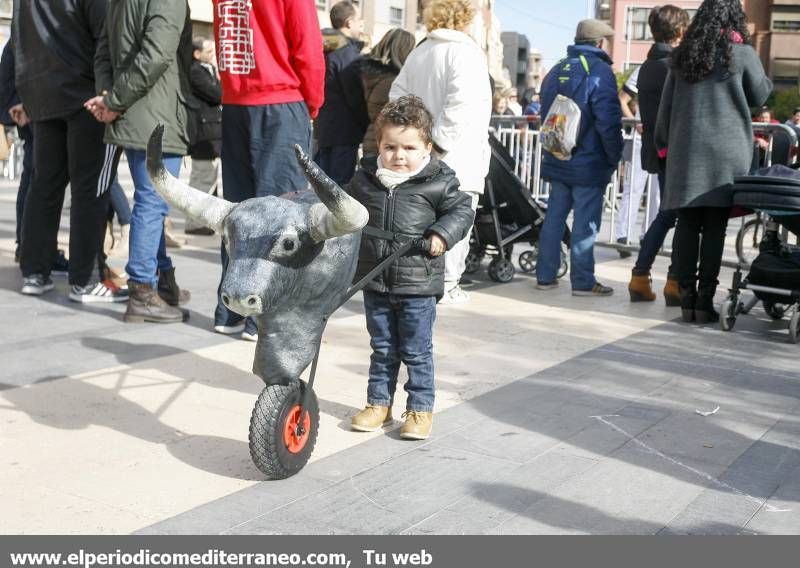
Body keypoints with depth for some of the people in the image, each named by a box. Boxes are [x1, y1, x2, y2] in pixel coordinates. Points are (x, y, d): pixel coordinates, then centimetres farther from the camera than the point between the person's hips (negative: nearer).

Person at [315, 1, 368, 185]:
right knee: (340, 186, -8)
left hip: (322, 129, 9)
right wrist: (369, 128, -5)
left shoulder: (324, 49, 15)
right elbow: (356, 96, -14)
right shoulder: (348, 51, -12)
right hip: (344, 133, -9)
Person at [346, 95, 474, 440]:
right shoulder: (365, 179, 1)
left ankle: (420, 408, 19)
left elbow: (461, 211, -2)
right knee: (382, 348, 16)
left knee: (416, 351, 6)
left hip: (418, 284, -3)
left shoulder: (438, 182, -9)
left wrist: (443, 234, -15)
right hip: (375, 282, 3)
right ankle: (379, 403, 28)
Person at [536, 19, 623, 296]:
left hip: (556, 160, 7)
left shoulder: (556, 71, 12)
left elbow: (545, 114, 18)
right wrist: (615, 157, -7)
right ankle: (583, 281, 2)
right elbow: (608, 121, -17)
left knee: (554, 217, 12)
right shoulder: (599, 71, -12)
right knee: (585, 222, -2)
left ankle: (545, 276, 17)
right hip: (589, 163, -7)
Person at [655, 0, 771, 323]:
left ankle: (687, 297, 4)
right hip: (726, 151, -3)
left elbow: (666, 104, 11)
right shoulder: (742, 53, -2)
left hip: (685, 150, 3)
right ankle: (705, 300, 0)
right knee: (715, 227, -1)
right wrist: (766, 79, 28)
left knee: (686, 224, 5)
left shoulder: (682, 54, 8)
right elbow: (759, 96, 10)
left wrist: (664, 144, 18)